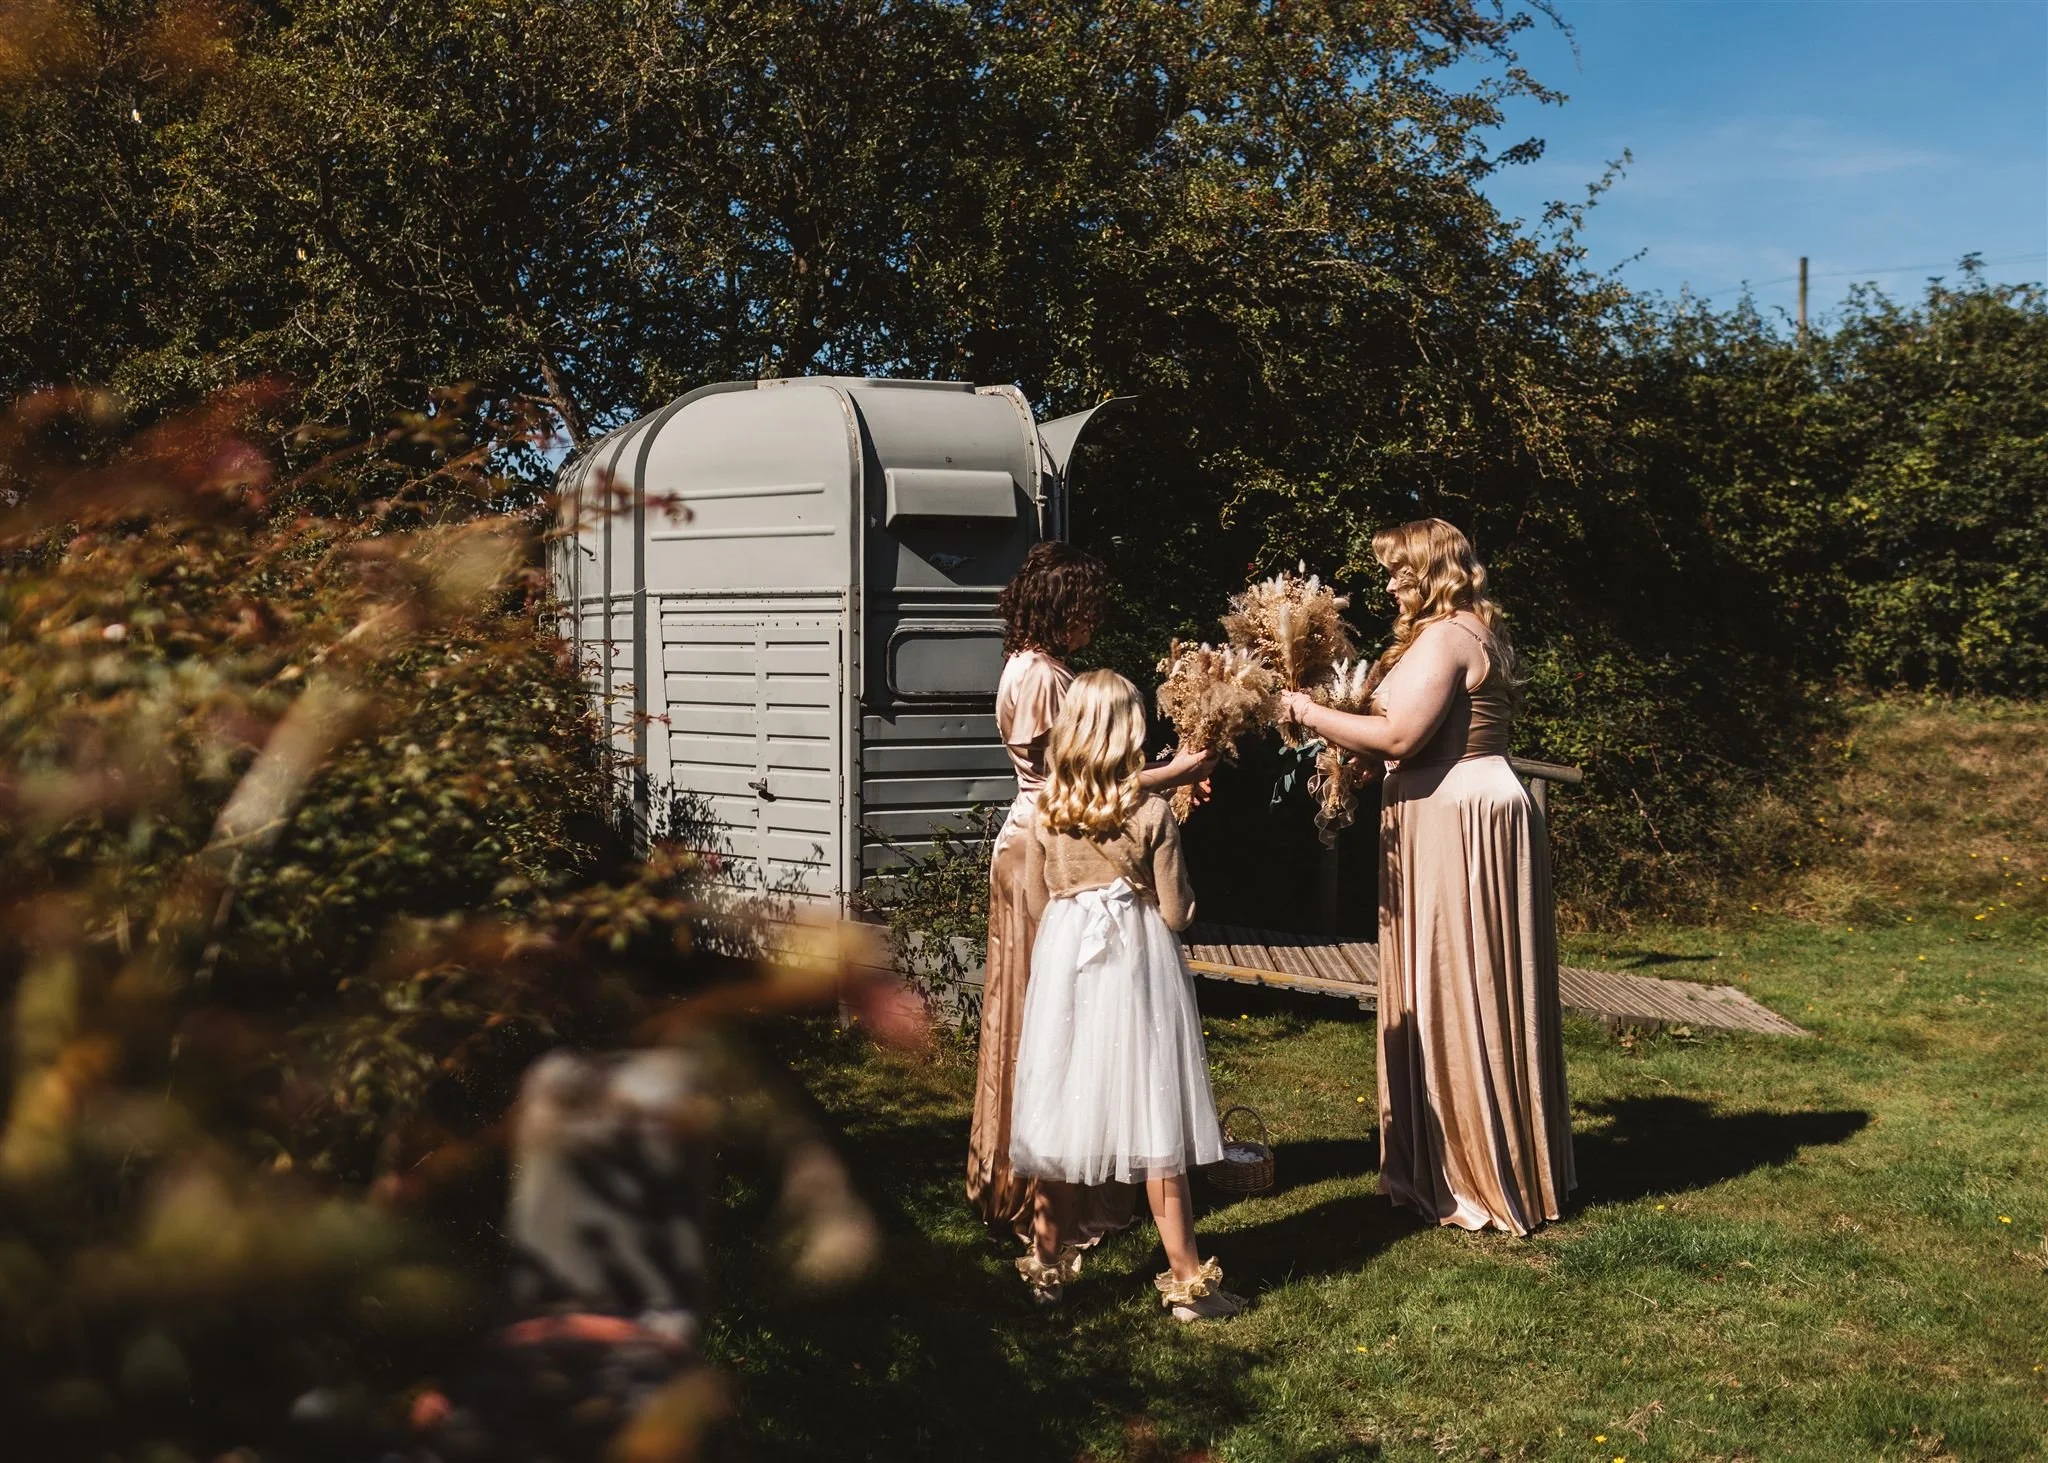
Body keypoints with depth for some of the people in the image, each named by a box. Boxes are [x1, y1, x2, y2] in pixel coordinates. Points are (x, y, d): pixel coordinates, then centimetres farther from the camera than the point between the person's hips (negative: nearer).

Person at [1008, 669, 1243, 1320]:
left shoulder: (1045, 811, -1)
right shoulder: (1151, 812, -11)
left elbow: (1037, 902, 7)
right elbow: (1175, 913, -9)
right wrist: (1182, 883, 11)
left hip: (1063, 963, 3)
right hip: (1137, 970, -3)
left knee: (1062, 1112, 12)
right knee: (1154, 1120, 1)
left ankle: (1048, 1261, 23)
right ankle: (1186, 1277, 7)